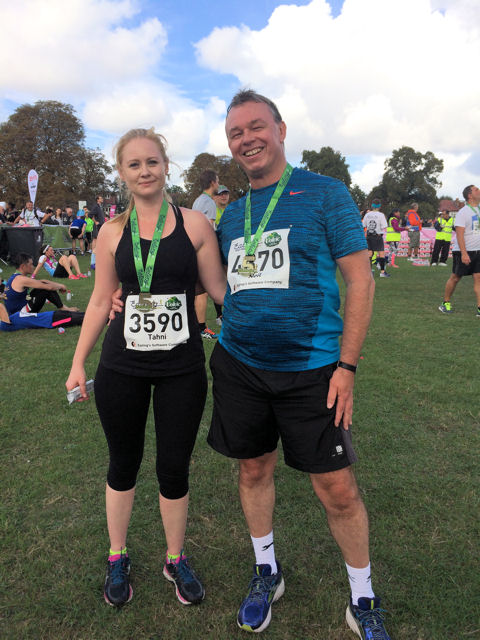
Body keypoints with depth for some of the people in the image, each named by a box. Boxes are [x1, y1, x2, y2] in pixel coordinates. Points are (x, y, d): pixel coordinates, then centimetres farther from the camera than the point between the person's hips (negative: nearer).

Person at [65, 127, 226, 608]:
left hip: (182, 369, -1)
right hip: (122, 369, 1)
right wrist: (78, 361, 7)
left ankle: (176, 560, 35)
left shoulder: (193, 224, -1)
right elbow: (101, 302, 8)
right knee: (123, 465, 15)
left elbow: (220, 290, 1)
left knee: (174, 469, 9)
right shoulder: (112, 232, 4)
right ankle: (117, 558, 40)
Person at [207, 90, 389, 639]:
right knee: (253, 470, 15)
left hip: (311, 368, -4)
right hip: (238, 363, 5)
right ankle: (266, 573, 40)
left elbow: (359, 279, -6)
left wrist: (347, 365, -12)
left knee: (338, 490, 2)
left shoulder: (325, 193, -2)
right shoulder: (231, 214, 11)